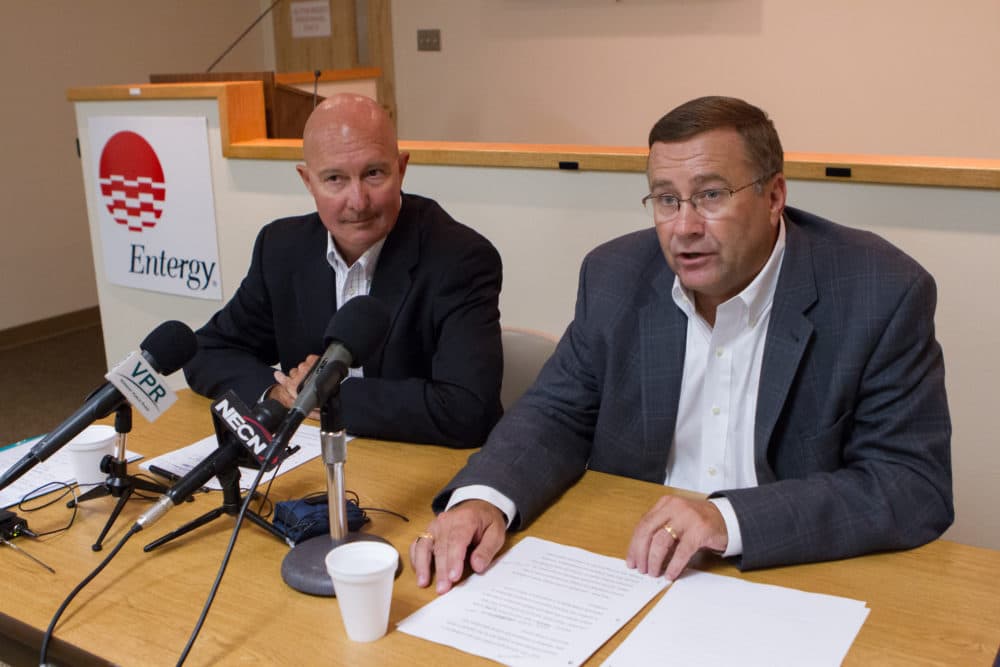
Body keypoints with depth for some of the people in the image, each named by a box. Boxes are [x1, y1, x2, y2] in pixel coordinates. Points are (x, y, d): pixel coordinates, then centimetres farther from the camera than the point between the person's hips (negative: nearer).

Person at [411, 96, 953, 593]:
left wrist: (732, 519, -28)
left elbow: (918, 487, -17)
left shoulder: (885, 295, -14)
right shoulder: (615, 276, -2)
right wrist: (483, 497, -18)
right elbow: (557, 413, 3)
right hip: (628, 571, 2)